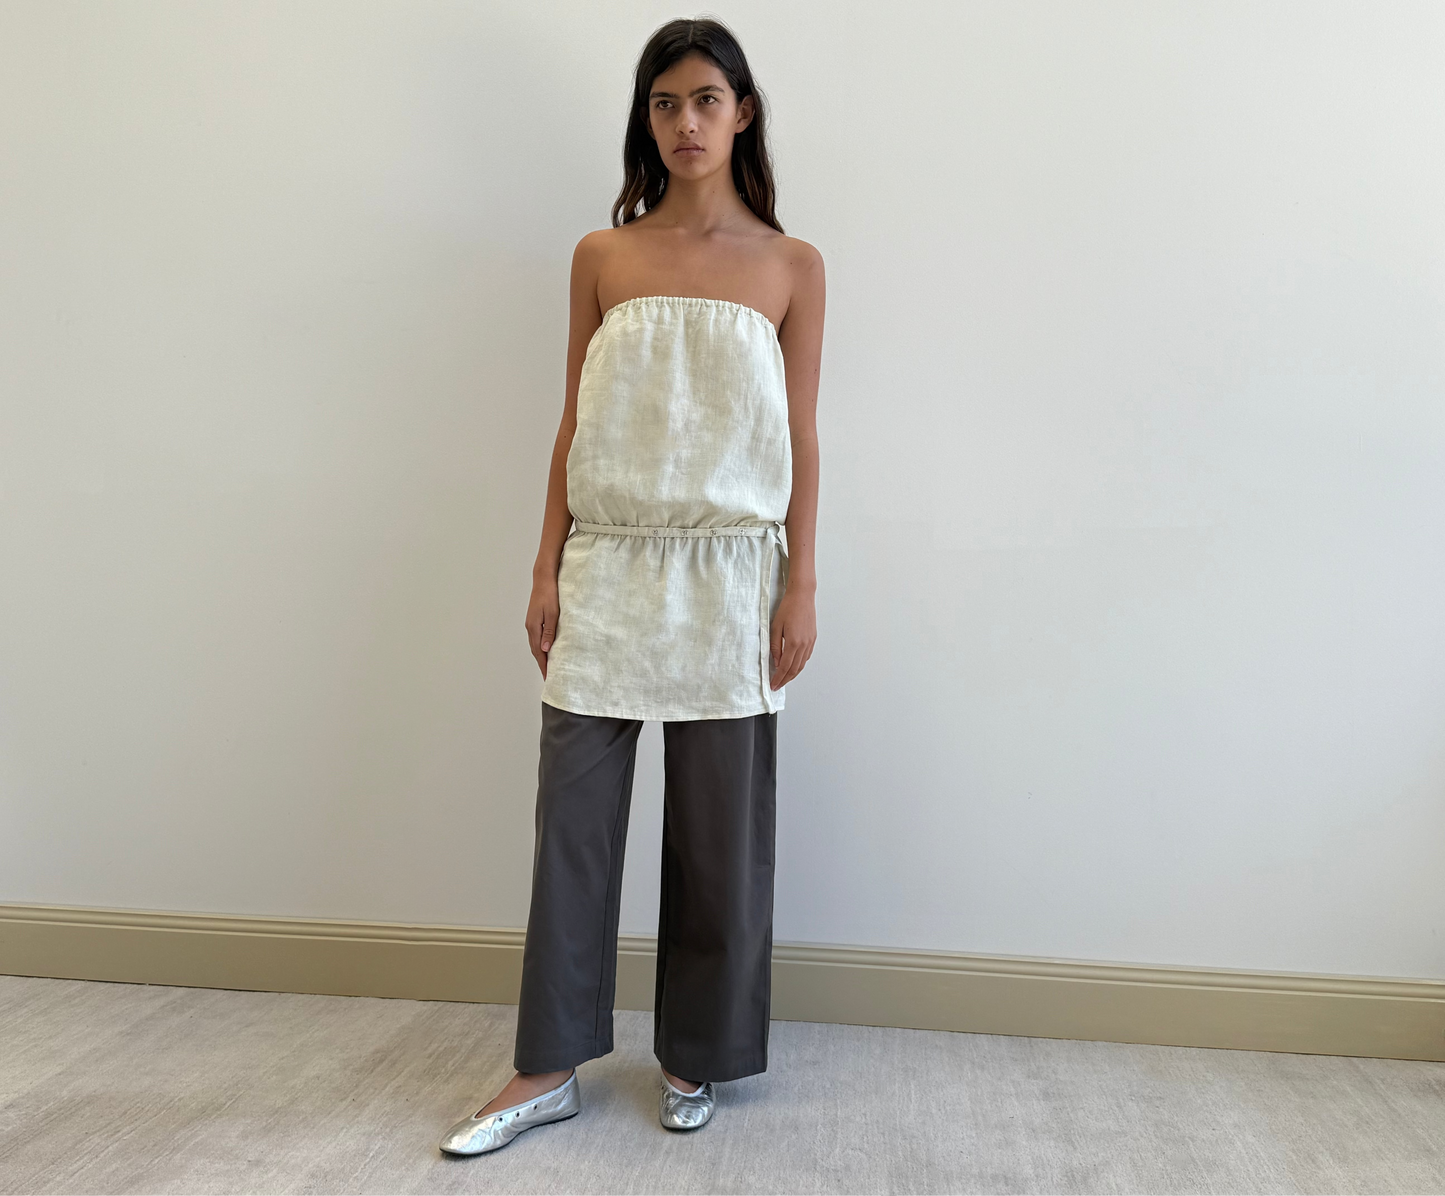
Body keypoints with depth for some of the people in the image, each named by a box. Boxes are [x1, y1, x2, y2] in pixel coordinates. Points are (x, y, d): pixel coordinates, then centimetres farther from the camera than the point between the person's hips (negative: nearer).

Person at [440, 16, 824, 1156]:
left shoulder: (791, 265, 5)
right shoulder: (602, 256, 8)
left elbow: (799, 439, 3)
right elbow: (575, 424, 8)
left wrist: (800, 585, -2)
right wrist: (548, 568, 3)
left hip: (725, 570, -1)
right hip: (607, 565, 2)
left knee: (718, 824, 6)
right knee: (573, 807, 3)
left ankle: (698, 1054, 25)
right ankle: (551, 1066, 18)